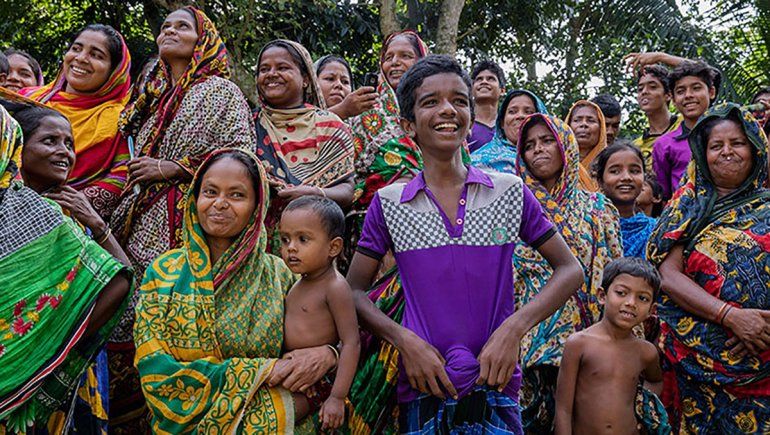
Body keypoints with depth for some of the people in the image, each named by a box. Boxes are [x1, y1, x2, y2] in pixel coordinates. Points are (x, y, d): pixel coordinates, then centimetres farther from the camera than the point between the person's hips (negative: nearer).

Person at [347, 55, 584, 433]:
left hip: (496, 388, 0)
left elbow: (569, 269, 3)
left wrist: (514, 328, -10)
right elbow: (355, 290, 3)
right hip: (422, 391, 0)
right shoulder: (389, 203, -1)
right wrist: (405, 340, -13)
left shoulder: (511, 192, 0)